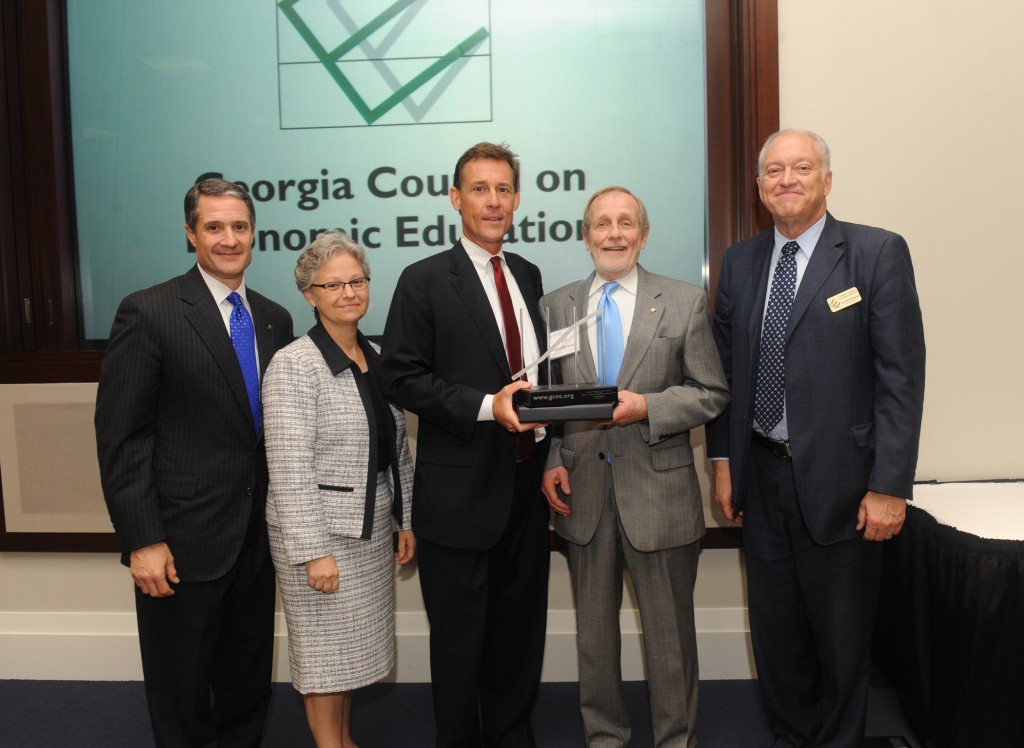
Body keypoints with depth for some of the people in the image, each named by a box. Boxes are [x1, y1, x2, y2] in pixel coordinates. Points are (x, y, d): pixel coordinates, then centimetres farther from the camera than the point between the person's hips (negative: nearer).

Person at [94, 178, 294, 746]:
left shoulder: (275, 319, 7)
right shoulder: (148, 313, -11)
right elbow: (120, 438, -12)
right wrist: (142, 540, -16)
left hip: (257, 538, 5)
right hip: (184, 540, -5)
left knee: (249, 684, 19)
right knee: (182, 699, 12)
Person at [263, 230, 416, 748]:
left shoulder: (378, 357, 6)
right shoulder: (294, 365, -14)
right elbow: (290, 469, -18)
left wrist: (405, 520, 11)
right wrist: (313, 550, -19)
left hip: (372, 528, 6)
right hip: (319, 531, -6)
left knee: (355, 644, 17)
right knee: (326, 648, 7)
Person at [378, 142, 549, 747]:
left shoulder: (530, 277, 10)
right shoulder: (425, 281, -6)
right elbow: (403, 377, -11)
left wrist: (551, 453, 3)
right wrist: (487, 406, -21)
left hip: (527, 483, 5)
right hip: (462, 488, -5)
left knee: (521, 631, 17)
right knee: (460, 639, 10)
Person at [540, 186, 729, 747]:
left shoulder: (686, 302, -1)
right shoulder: (556, 306, 6)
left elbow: (712, 393, -3)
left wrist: (647, 406, -18)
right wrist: (550, 462, -4)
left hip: (658, 489, -2)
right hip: (582, 491, 3)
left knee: (668, 633, 11)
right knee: (593, 630, 17)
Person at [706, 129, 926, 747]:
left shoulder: (878, 252, -7)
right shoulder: (740, 262, 7)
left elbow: (901, 377, -10)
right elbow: (726, 369, 10)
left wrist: (890, 486, -14)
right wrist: (724, 461, 6)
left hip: (838, 479, -4)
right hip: (761, 475, 4)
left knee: (841, 635, 12)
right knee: (776, 626, 16)